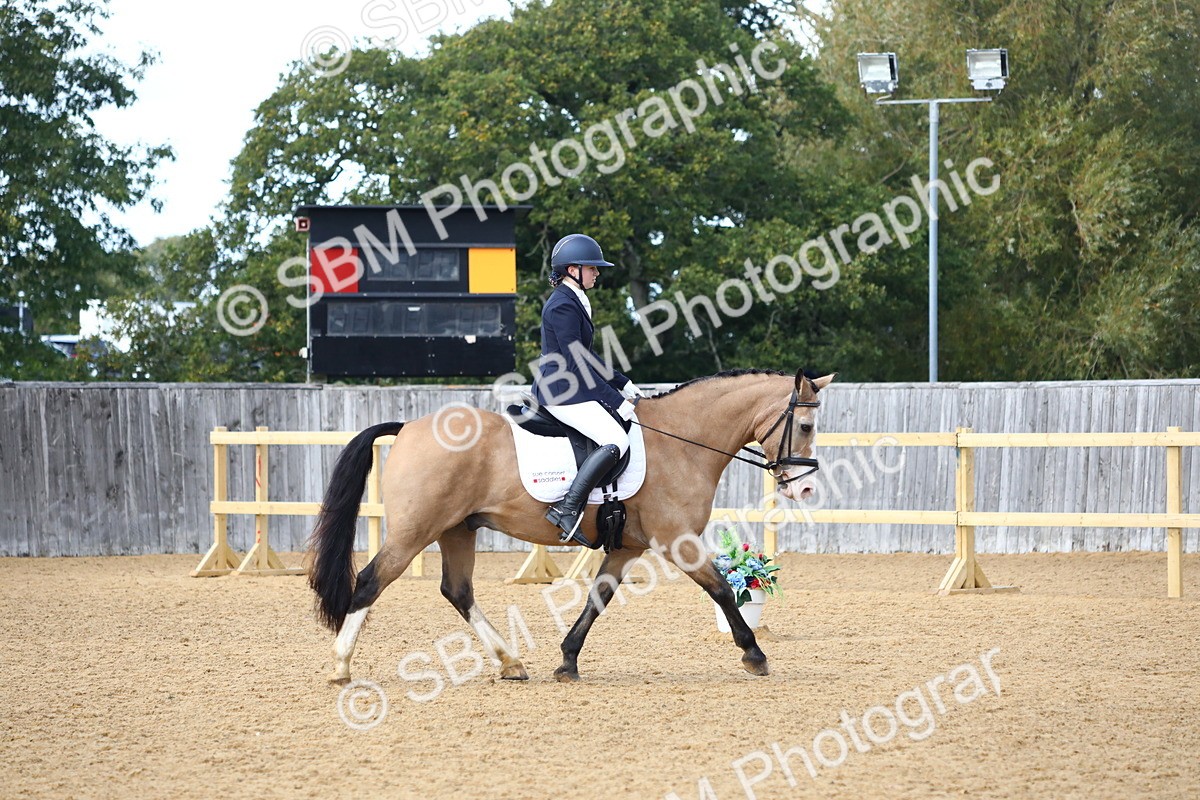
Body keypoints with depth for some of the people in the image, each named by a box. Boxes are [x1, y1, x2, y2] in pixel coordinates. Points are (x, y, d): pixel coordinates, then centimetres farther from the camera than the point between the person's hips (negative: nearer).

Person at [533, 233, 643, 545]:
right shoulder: (563, 306, -16)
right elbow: (578, 363, -19)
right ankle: (567, 509, -27)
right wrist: (617, 401, -17)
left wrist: (624, 385, 18)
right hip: (562, 393, -11)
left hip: (569, 388, 11)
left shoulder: (574, 302, 17)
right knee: (616, 441, -23)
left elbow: (586, 356, 23)